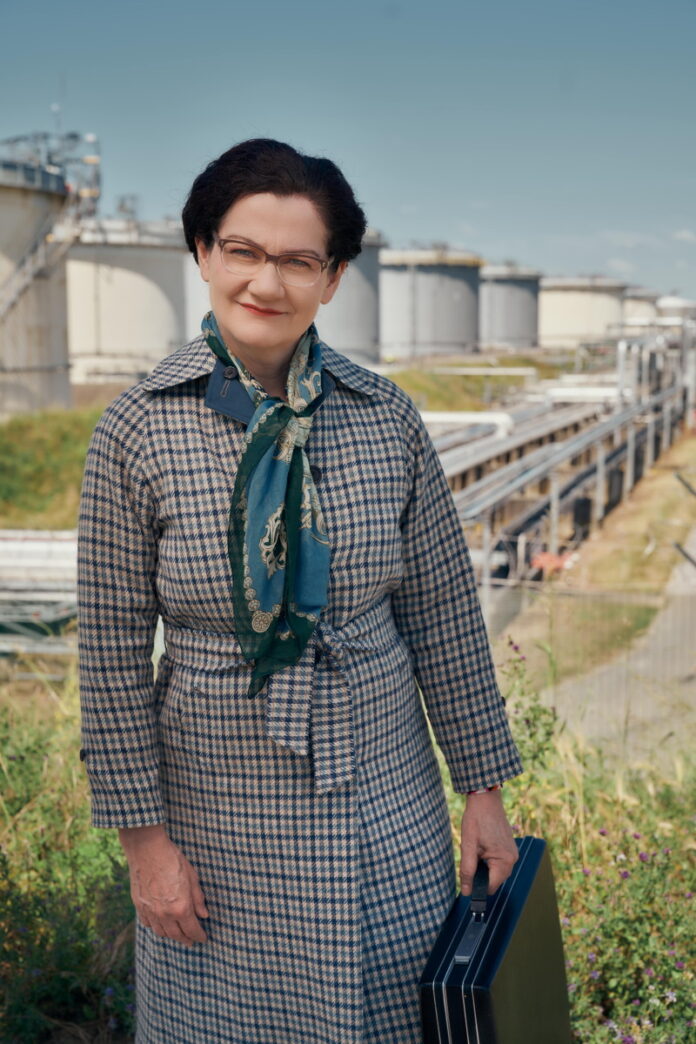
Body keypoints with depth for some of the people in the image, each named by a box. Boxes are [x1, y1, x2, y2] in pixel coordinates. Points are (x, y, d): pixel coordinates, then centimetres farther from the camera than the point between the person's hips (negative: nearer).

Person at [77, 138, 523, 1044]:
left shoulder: (388, 418, -5)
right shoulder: (140, 429, -11)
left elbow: (444, 613, 1)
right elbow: (113, 646, -7)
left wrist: (482, 786, 4)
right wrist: (143, 834, -5)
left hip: (387, 798, 2)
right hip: (222, 811, -2)